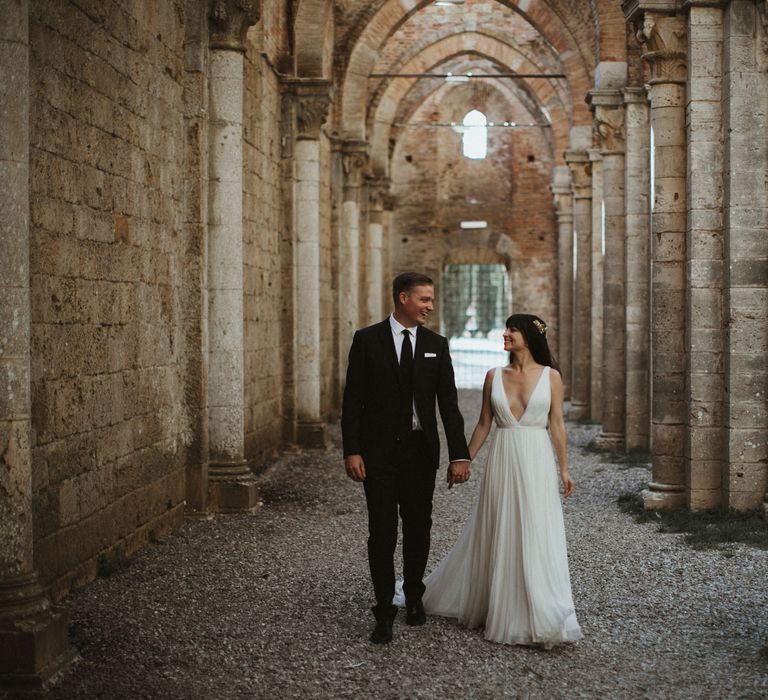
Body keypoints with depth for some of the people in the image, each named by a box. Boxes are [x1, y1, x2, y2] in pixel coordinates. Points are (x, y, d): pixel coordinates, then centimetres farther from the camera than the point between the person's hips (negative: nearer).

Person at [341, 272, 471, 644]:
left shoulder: (436, 345, 4)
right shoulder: (367, 340, -3)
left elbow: (449, 403, 1)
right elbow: (352, 399, -4)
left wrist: (459, 455, -6)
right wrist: (351, 451, -11)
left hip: (421, 450, 3)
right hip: (379, 451, -3)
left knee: (418, 527, 13)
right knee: (382, 531, -2)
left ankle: (414, 596, 32)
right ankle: (384, 611, 6)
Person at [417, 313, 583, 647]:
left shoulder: (551, 376, 1)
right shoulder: (494, 376, 5)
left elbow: (557, 424, 3)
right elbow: (484, 424, 10)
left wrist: (564, 469, 2)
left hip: (536, 462, -2)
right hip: (502, 460, 2)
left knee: (537, 538, -3)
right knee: (497, 537, 8)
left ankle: (543, 617, 6)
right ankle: (496, 606, 24)